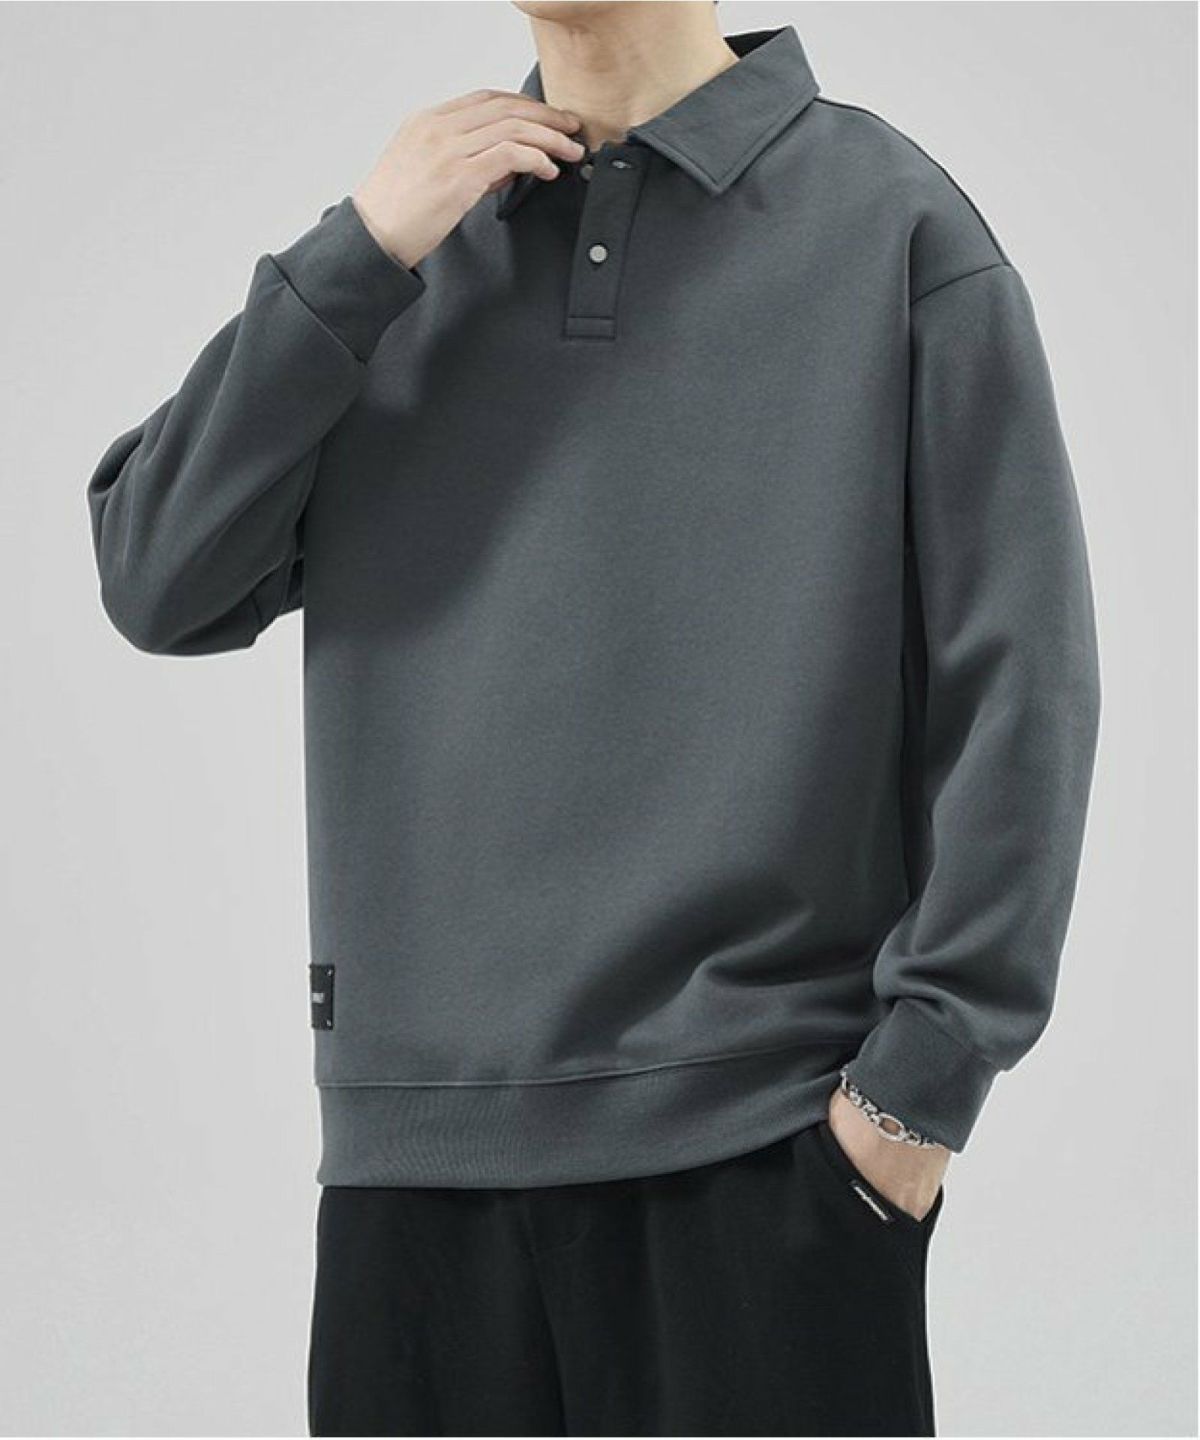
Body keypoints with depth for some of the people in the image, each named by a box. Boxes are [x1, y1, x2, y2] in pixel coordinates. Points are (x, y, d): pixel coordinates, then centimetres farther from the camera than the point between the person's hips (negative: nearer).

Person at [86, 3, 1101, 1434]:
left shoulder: (893, 224, 0)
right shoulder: (407, 242, 12)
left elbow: (1018, 681, -3)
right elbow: (158, 584, 3)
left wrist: (925, 1075, -8)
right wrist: (357, 257, -5)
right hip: (415, 1125, 3)